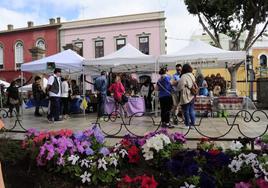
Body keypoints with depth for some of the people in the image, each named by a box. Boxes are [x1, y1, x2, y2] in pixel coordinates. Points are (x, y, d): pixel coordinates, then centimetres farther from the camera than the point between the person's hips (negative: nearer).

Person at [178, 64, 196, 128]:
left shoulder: (183, 77, -16)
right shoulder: (192, 76, 9)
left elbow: (180, 87, -17)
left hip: (186, 96, -7)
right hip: (192, 96, 7)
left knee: (186, 111, 2)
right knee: (192, 110, 14)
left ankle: (187, 124, 9)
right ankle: (193, 123, 19)